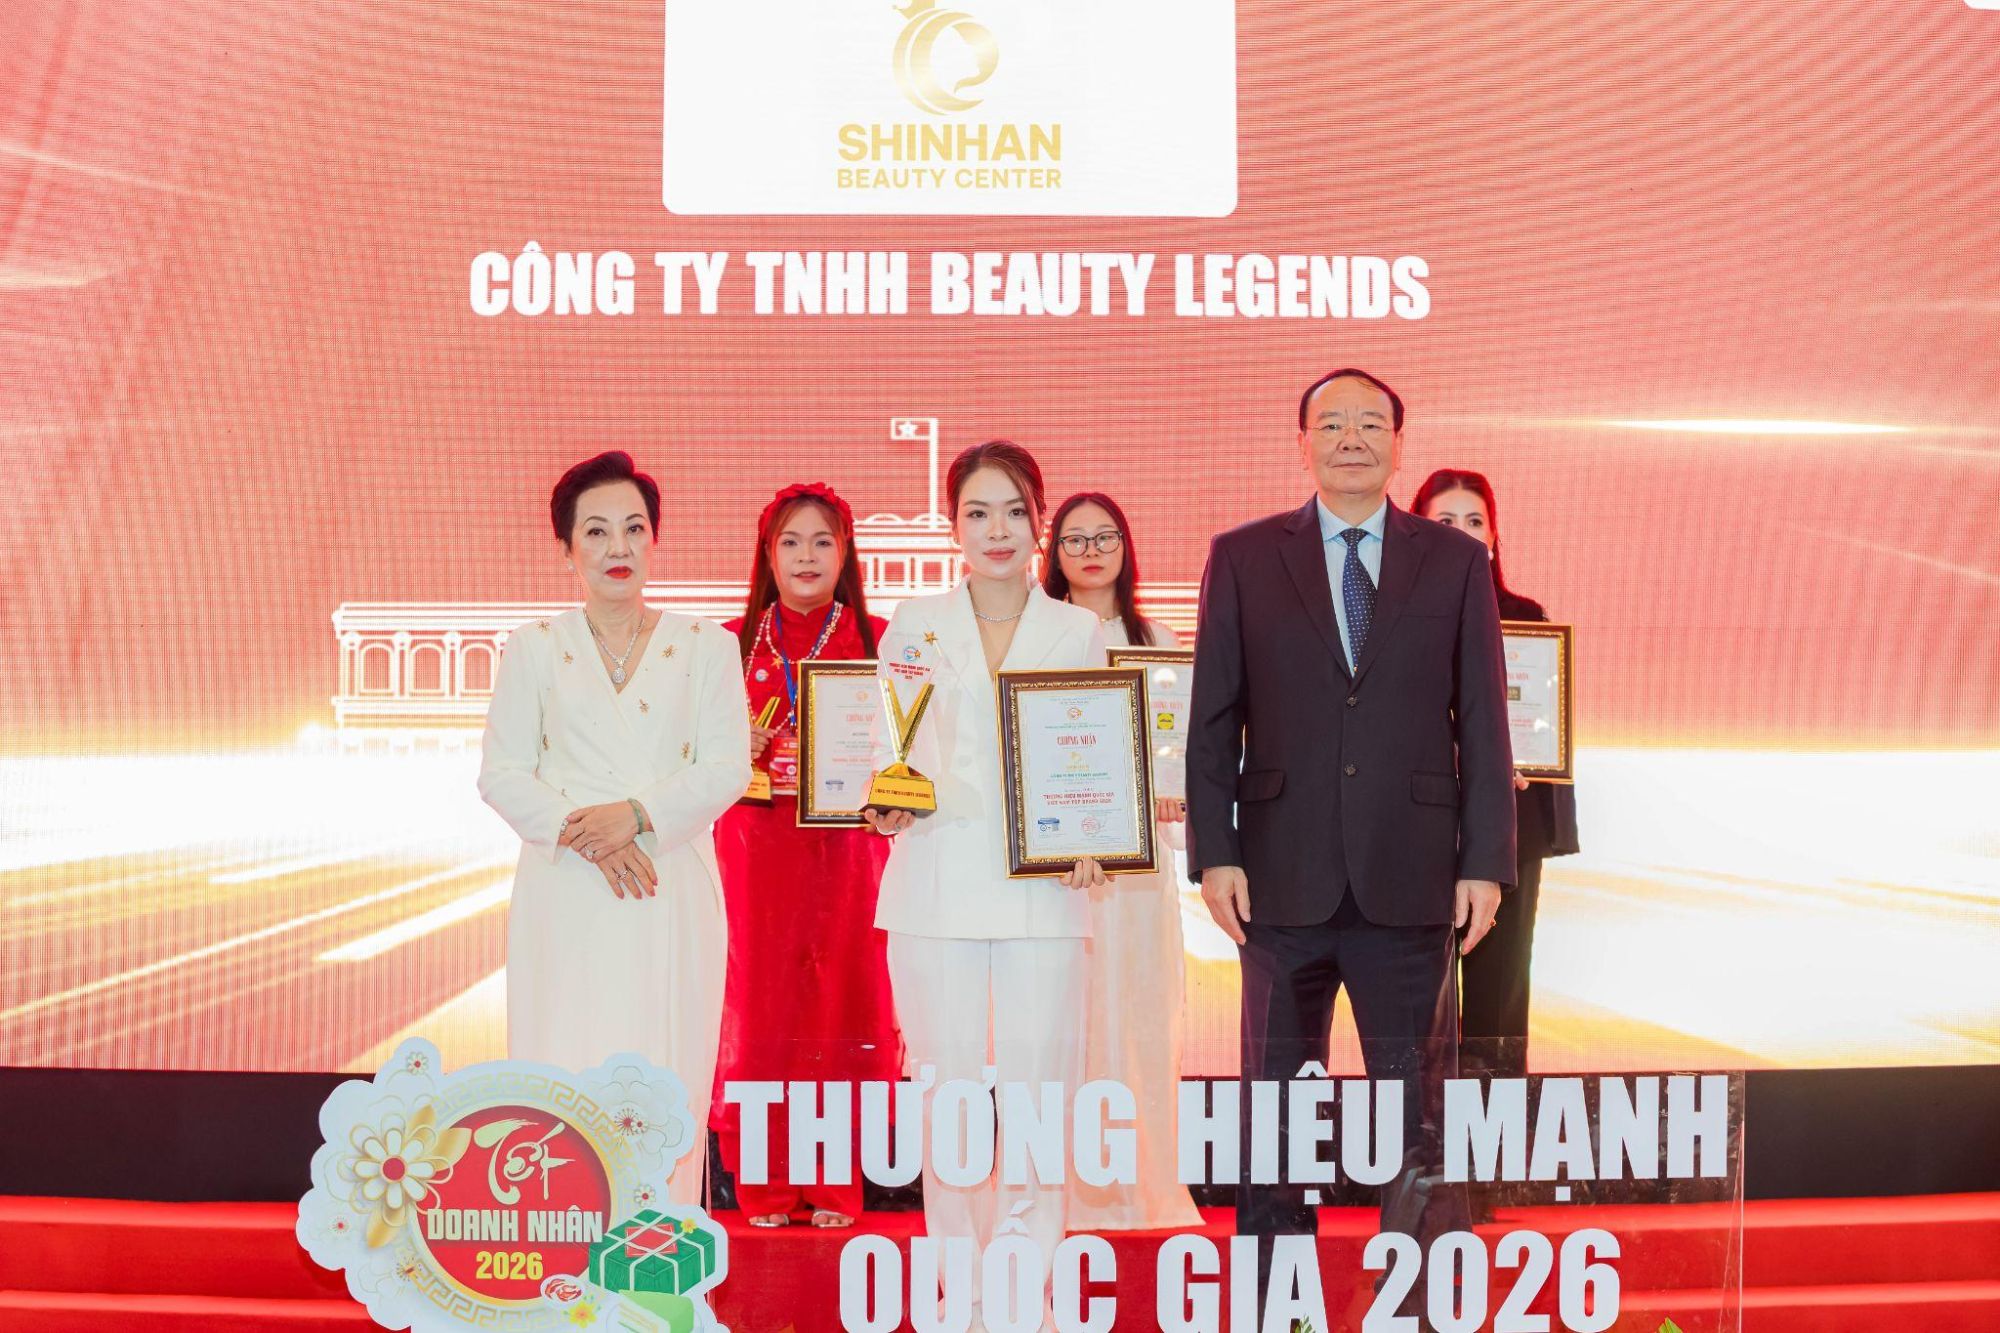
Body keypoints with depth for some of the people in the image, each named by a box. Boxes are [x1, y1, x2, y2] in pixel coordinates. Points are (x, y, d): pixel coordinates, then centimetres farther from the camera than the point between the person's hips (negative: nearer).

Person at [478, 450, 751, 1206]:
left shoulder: (704, 647, 10)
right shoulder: (535, 648, 11)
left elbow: (726, 768, -1)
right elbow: (503, 774, 3)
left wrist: (636, 815, -16)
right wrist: (582, 833, -13)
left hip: (672, 897, 0)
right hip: (566, 897, 0)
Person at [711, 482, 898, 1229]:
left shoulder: (877, 640, 5)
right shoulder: (736, 642, 7)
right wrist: (738, 754, -10)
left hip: (845, 847, 0)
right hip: (756, 848, 1)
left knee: (842, 1004, 2)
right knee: (760, 1006, 1)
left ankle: (833, 1186, 13)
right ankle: (765, 1187, 11)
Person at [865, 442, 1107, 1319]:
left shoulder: (1078, 632, 10)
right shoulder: (915, 625, 10)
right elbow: (884, 751, 12)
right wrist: (883, 806, -8)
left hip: (1042, 889, 0)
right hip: (935, 885, 0)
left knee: (1040, 1091, -3)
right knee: (948, 1090, 3)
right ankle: (960, 1285, 15)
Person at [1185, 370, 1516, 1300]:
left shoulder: (1456, 562, 7)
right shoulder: (1243, 557, 6)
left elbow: (1482, 723, 4)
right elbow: (1213, 720, 3)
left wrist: (1486, 862, -3)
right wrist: (1214, 853, -5)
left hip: (1410, 876, 0)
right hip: (1283, 874, 0)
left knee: (1416, 1104, 6)